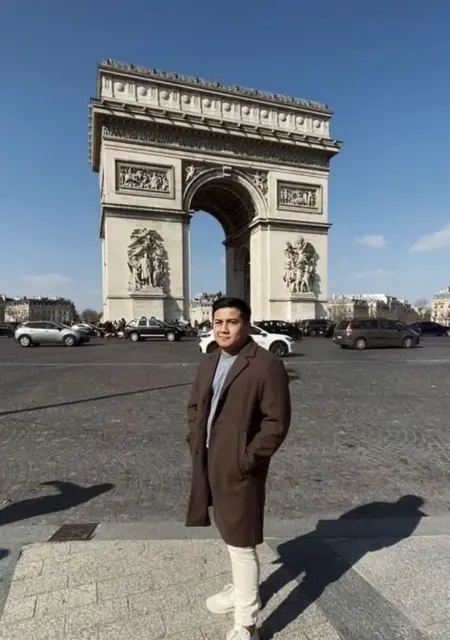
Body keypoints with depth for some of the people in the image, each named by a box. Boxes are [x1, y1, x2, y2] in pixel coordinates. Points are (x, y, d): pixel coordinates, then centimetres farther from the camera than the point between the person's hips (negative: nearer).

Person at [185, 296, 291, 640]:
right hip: (208, 464, 8)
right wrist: (195, 442, 6)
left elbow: (277, 421, -18)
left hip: (239, 469, -8)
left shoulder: (267, 365, -17)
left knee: (242, 543, 4)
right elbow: (195, 406, 17)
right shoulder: (209, 363, 8)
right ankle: (240, 590, 48)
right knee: (229, 535, 25)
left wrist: (248, 459, -18)